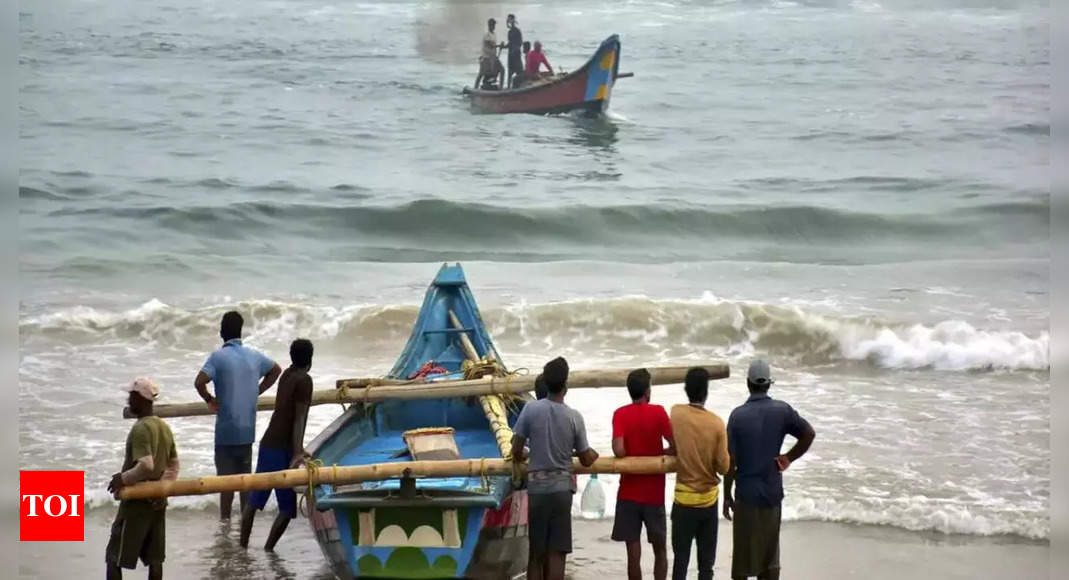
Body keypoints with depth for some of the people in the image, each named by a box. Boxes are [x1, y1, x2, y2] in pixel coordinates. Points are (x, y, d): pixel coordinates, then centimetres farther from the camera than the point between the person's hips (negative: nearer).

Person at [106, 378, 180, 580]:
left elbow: (146, 466, -28)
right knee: (154, 558, 10)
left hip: (137, 502, -8)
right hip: (158, 501, 8)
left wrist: (123, 478, -15)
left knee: (114, 557, -1)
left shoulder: (140, 429, -18)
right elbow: (174, 465, 16)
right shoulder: (165, 428, 9)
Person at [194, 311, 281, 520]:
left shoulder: (219, 356, -11)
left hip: (226, 428, -5)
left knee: (226, 478, 0)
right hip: (248, 428, 5)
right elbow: (276, 370, 24)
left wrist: (209, 400, -6)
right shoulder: (254, 356, 6)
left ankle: (225, 522, 3)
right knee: (245, 475, 12)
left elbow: (199, 382, -24)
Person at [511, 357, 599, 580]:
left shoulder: (530, 409, -5)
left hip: (536, 487, 1)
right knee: (556, 552, -2)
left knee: (536, 551, 9)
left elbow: (516, 452, -2)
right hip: (561, 488, -1)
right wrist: (594, 454, 27)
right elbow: (586, 460, 4)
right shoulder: (574, 417, -4)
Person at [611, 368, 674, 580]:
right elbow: (676, 447, -9)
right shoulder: (658, 412, -5)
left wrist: (632, 459, 5)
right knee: (660, 548, 15)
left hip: (629, 493, 0)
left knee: (633, 552, 1)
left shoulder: (620, 414, -4)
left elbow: (618, 450, -16)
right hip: (654, 493, 0)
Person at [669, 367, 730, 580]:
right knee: (706, 560, 8)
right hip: (709, 499, 0)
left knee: (681, 559, 5)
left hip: (684, 499, 0)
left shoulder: (675, 414, -8)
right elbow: (723, 467, -6)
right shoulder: (716, 423, -11)